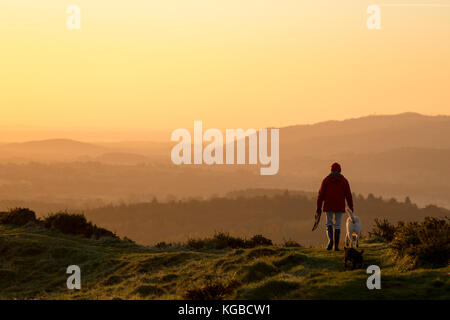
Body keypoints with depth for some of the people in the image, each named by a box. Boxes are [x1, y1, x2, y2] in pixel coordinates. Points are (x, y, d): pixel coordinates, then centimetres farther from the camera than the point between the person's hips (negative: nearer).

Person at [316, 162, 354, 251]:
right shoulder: (344, 181, 3)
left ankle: (330, 239, -11)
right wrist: (351, 209, 3)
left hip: (328, 206, 0)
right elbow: (348, 196, 0)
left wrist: (318, 208, 1)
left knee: (329, 223, 13)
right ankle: (336, 246, 2)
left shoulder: (326, 180, 2)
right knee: (337, 225, 6)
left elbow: (321, 195, -2)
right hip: (339, 207, 0)